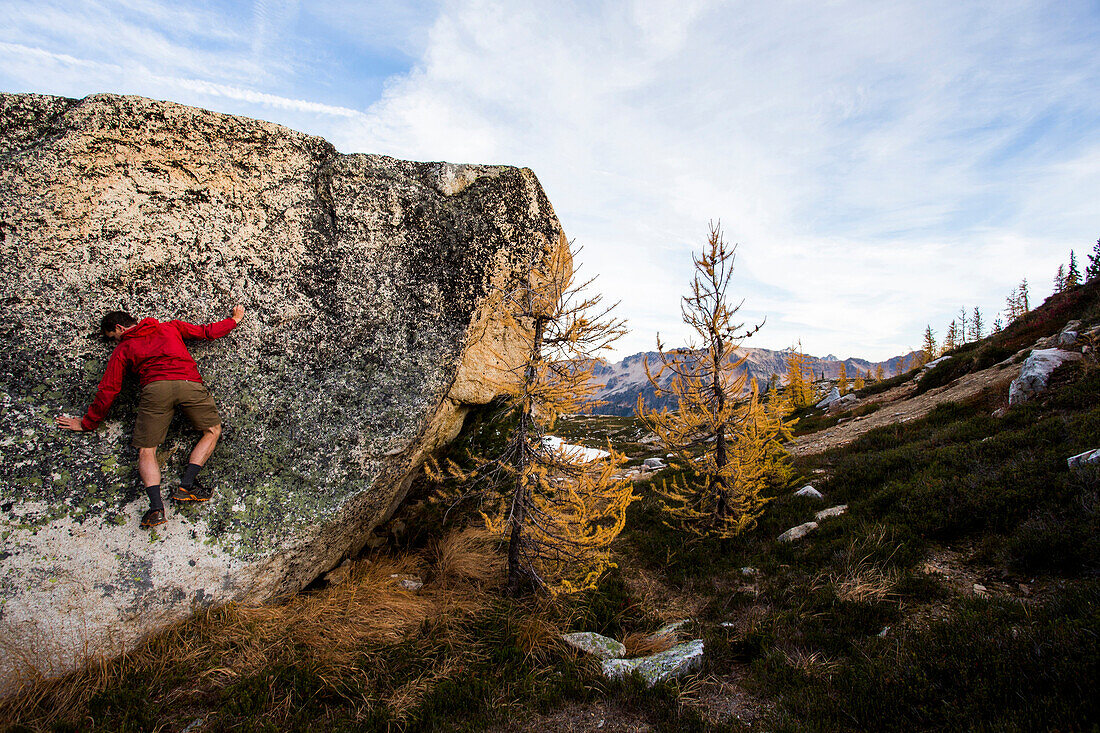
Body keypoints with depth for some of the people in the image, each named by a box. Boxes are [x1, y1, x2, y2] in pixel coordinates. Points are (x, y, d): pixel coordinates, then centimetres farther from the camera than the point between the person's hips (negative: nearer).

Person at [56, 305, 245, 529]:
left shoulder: (122, 349, 24)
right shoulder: (171, 327, 31)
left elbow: (108, 390, 20)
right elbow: (208, 332, 33)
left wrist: (87, 423, 29)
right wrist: (234, 320, 50)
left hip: (154, 388, -1)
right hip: (189, 383, 1)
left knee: (146, 451, 6)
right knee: (212, 430, 17)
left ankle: (156, 505, -17)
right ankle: (187, 485, -2)